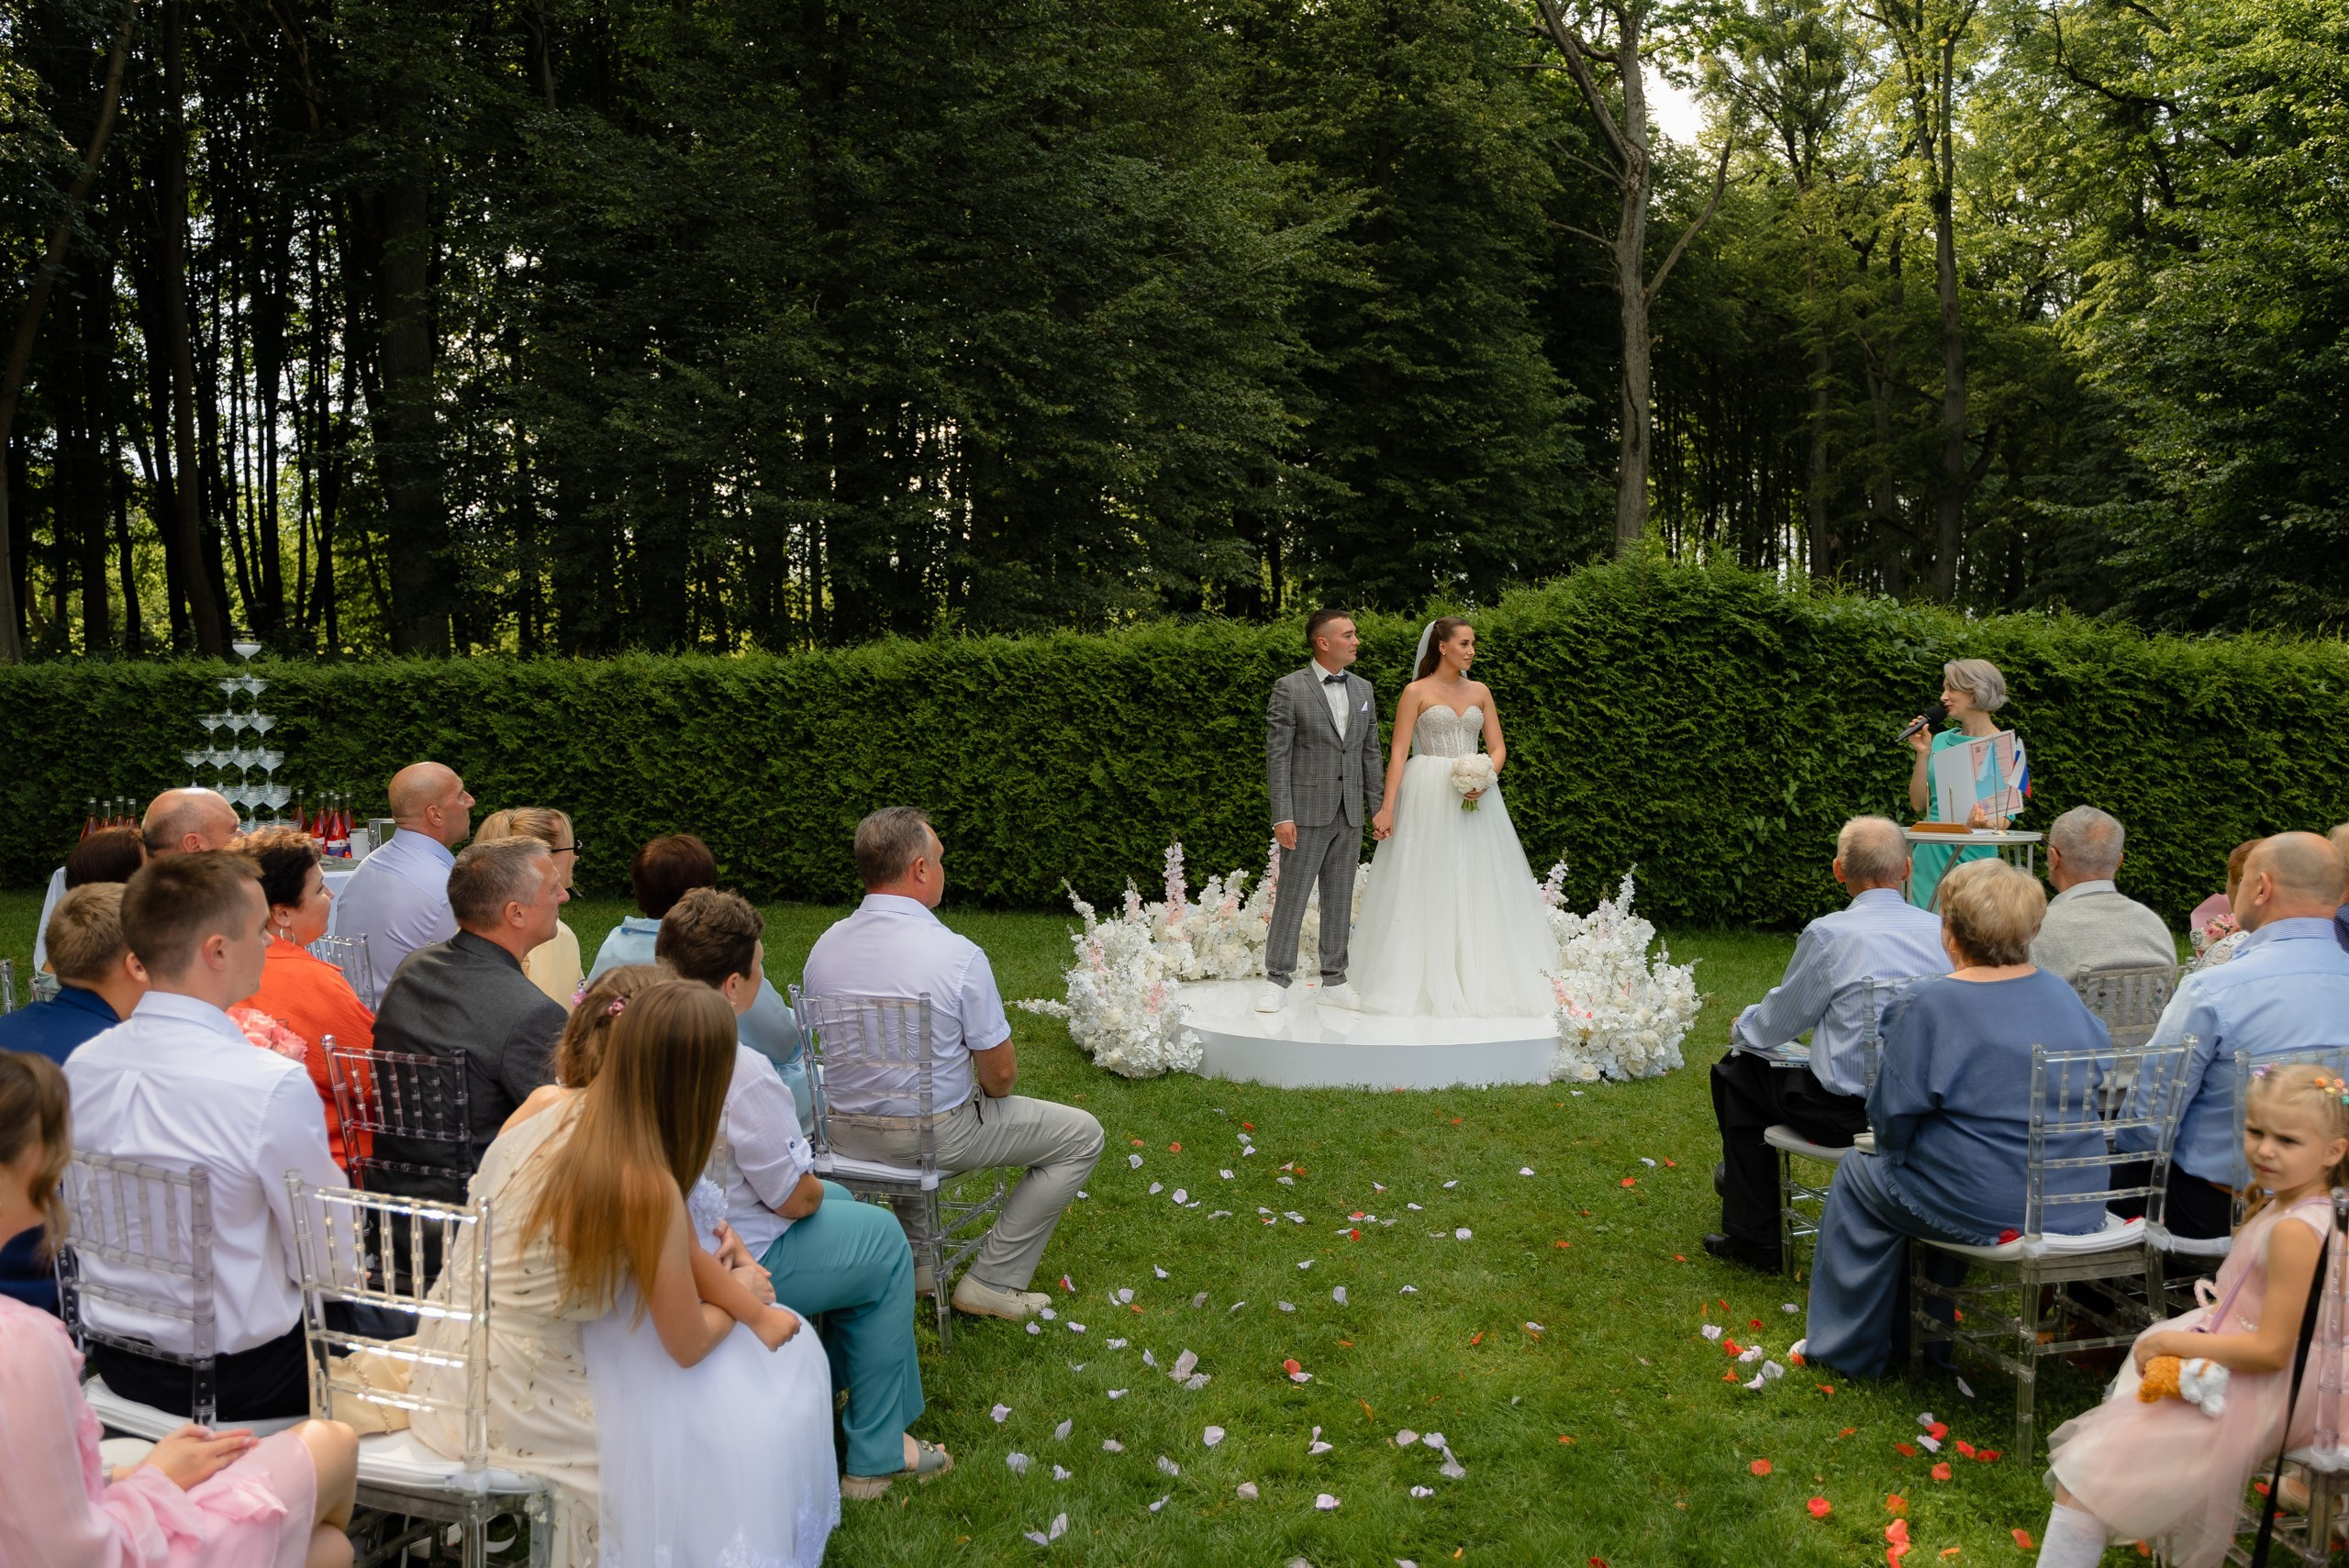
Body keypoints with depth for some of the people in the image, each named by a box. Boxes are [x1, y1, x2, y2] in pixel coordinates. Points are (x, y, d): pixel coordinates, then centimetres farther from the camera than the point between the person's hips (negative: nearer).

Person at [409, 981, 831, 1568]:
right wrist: (738, 1304, 7)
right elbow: (688, 1346, -12)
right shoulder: (646, 1188, -27)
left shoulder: (544, 1105, -8)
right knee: (738, 1415, 8)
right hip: (517, 1403, -7)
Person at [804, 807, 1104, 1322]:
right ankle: (993, 1281, 9)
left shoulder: (824, 946, -6)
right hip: (934, 1135, -6)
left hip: (845, 1134, 6)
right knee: (1082, 1135, 9)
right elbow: (1000, 1074, -15)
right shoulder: (959, 956, -23)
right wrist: (990, 1090, 8)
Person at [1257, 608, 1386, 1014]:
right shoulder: (1289, 688, -6)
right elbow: (1277, 755, -9)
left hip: (1349, 813, 5)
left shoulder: (1363, 689, 11)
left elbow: (1370, 752, 13)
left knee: (1340, 899, 10)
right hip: (1307, 810, -5)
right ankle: (1277, 979, 7)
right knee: (1292, 896, -1)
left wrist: (1377, 808, 8)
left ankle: (1334, 980, 17)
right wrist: (1281, 816, -15)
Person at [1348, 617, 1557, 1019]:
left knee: (1478, 888, 3)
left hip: (1474, 795, 4)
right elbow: (1398, 753, -6)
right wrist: (1387, 808, -13)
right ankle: (1423, 982, 1)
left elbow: (1498, 747, 10)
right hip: (1427, 798, -4)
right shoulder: (1416, 692, -1)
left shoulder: (1480, 692, 12)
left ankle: (1479, 981, 9)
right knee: (1427, 889, -3)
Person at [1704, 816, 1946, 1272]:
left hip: (1851, 1111, -6)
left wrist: (1742, 1026, 23)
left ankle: (1754, 1239, 22)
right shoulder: (1942, 930, 1)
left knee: (1737, 1070, 17)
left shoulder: (1828, 934, -14)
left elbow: (1775, 1026, -2)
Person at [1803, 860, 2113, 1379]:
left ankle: (1849, 1350, 31)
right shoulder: (2063, 995, 3)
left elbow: (1893, 1123, -12)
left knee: (1859, 1175, 20)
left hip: (1984, 1213, -6)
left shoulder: (1923, 1005, -16)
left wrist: (1893, 1146, 12)